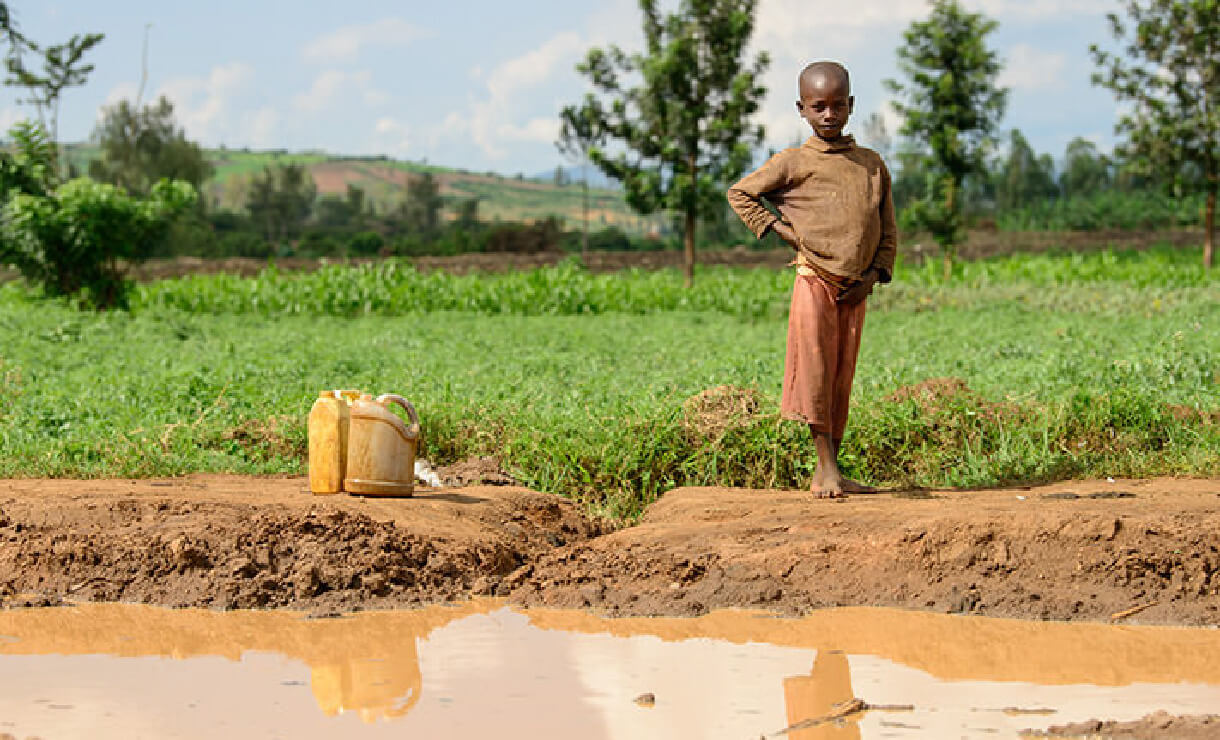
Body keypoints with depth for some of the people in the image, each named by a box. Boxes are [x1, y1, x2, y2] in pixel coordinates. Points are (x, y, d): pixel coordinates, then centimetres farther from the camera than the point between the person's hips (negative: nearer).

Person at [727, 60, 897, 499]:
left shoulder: (872, 164, 10)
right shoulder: (795, 163, -2)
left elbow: (887, 230, 13)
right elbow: (740, 193, 6)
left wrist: (875, 273, -1)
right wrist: (778, 230, -4)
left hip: (855, 289, 4)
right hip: (815, 282, -4)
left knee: (842, 379, 7)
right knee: (815, 373, -6)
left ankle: (831, 472, 13)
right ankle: (827, 467, 1)